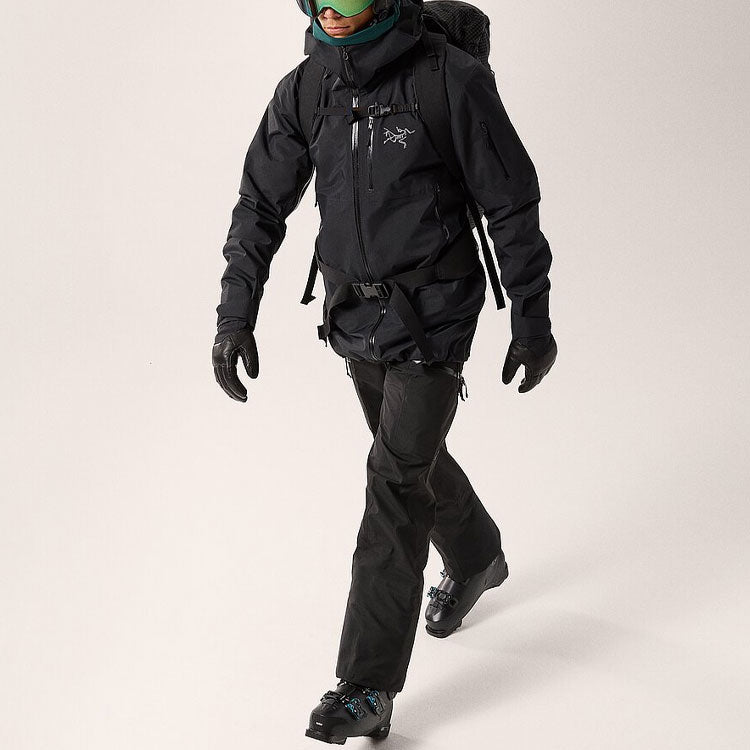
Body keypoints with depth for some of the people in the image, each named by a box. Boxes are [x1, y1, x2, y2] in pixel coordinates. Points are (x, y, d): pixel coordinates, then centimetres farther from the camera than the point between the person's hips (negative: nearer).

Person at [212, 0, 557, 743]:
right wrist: (234, 316, -8)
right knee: (412, 455, 23)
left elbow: (513, 206, -13)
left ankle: (368, 688, -3)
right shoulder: (303, 92, -5)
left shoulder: (453, 79, -20)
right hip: (355, 314, 6)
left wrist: (534, 324, -7)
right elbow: (261, 206, 1)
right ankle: (475, 557, 53)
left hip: (433, 319, -6)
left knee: (396, 483, -9)